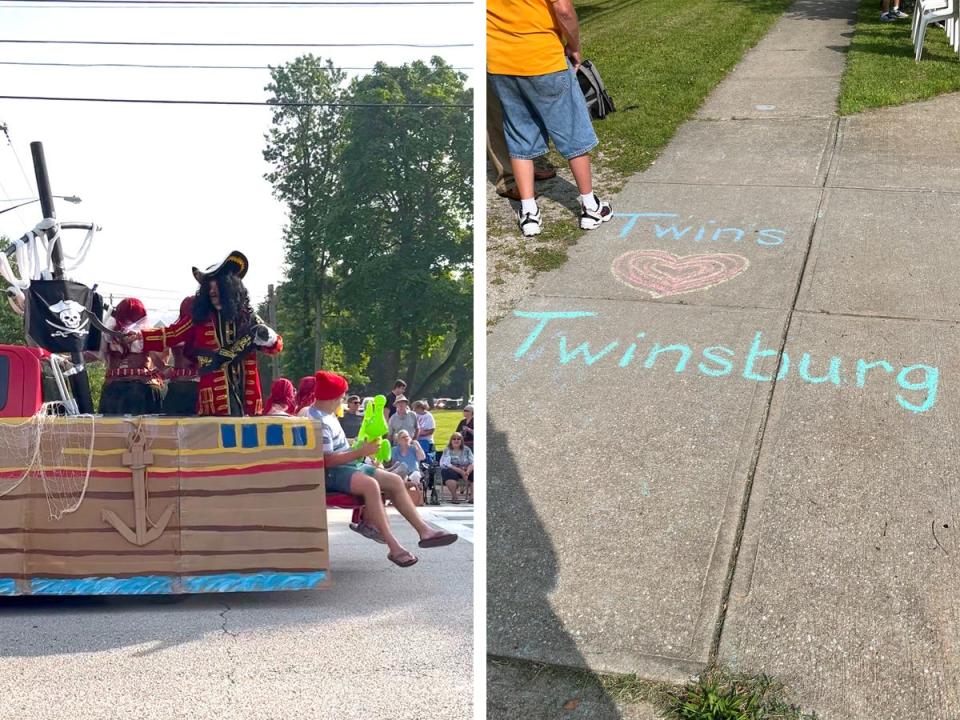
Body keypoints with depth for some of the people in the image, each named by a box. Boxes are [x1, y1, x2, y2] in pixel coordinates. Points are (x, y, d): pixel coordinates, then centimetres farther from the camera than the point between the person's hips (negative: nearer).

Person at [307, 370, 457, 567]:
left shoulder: (327, 414, 14)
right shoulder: (317, 420, -18)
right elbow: (327, 460, -24)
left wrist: (360, 448, 11)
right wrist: (360, 452, -22)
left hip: (349, 465, 11)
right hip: (331, 473, -11)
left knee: (395, 480, 2)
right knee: (370, 484, -36)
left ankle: (424, 530, 0)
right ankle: (393, 546, -37)